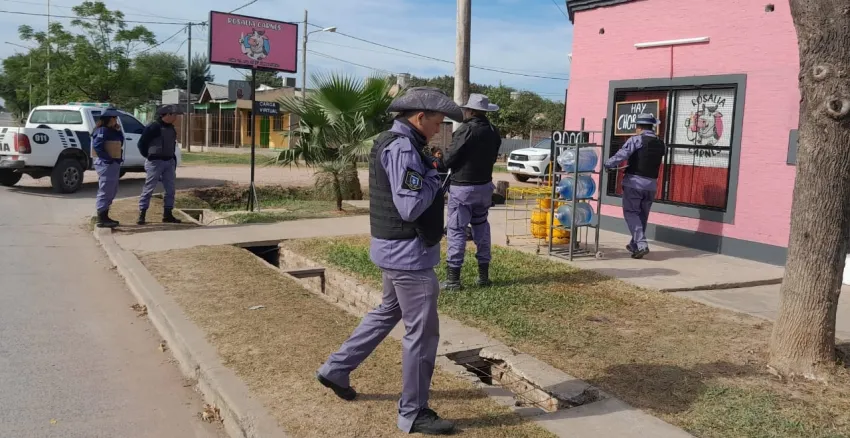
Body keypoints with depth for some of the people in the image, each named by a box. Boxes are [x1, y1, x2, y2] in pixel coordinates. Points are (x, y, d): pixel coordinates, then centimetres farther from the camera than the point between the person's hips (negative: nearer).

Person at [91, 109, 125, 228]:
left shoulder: (111, 131, 18)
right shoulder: (102, 130, -12)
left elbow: (120, 142, 17)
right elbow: (97, 146, -22)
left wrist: (118, 130, 4)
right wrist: (108, 158, -22)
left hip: (114, 163, 11)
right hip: (106, 163, -11)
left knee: (111, 191, 15)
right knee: (105, 191, -10)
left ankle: (105, 217, 22)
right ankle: (101, 219, -8)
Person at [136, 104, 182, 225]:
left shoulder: (171, 128, 12)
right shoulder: (153, 127, -12)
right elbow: (141, 143, -8)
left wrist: (173, 159, 13)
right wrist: (149, 156, 0)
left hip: (169, 162, 7)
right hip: (155, 162, -7)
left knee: (170, 189, 7)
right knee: (149, 189, -3)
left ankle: (167, 214, 16)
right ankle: (141, 215, 3)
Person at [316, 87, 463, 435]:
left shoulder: (393, 142, 12)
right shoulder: (403, 149, -21)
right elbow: (411, 207, -27)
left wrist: (431, 175, 2)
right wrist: (435, 179, -13)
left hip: (397, 248, 11)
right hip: (408, 252, -11)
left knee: (388, 312, 26)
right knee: (422, 332, 0)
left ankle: (336, 369, 35)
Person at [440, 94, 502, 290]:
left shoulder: (466, 130, -18)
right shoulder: (493, 132, 4)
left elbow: (449, 159, -14)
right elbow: (493, 158, 12)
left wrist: (442, 161, 7)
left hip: (462, 187, -7)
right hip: (485, 185, 7)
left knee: (456, 230, -2)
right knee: (481, 226, 17)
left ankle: (453, 277, -1)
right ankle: (484, 273, 21)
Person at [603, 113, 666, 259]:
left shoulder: (636, 140, -9)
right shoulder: (661, 144, 10)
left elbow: (621, 155, -16)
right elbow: (657, 161, 15)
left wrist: (606, 165, -6)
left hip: (634, 182, -6)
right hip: (651, 184, 6)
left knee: (631, 213, 1)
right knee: (642, 215, 16)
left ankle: (641, 244, -13)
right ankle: (634, 244, 26)